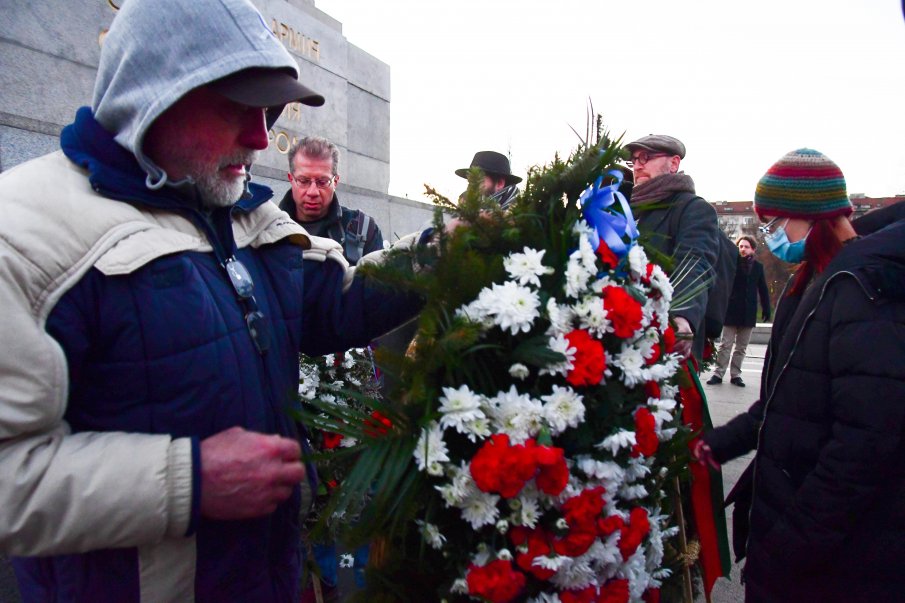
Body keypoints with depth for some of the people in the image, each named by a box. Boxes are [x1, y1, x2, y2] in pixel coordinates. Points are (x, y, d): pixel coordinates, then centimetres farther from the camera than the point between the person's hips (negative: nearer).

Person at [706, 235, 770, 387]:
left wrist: (766, 309, 5)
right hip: (731, 311, -3)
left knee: (741, 347, 9)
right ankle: (718, 374, 5)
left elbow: (763, 290, 8)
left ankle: (735, 374, 16)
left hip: (748, 313, 3)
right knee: (725, 345, 0)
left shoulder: (758, 266, 7)